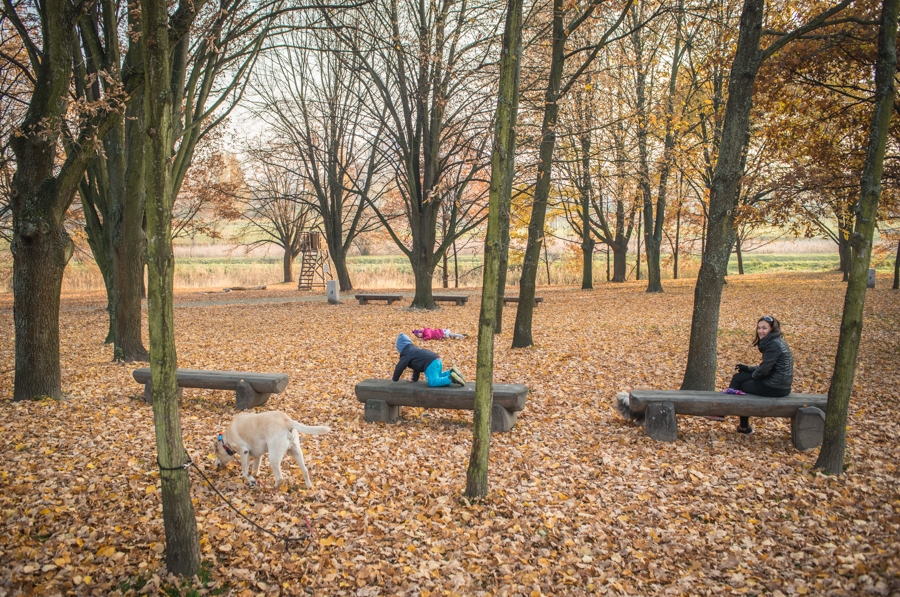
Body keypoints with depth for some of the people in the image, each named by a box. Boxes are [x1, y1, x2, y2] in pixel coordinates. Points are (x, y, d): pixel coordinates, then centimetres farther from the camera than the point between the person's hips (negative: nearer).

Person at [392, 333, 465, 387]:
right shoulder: (414, 348, 31)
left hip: (430, 364, -10)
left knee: (432, 382, -14)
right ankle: (452, 372, 7)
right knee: (437, 377, 26)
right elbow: (417, 365, 38)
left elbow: (399, 368, 2)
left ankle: (451, 379, -27)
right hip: (437, 360, 10)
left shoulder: (406, 354, 2)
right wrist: (415, 379, 40)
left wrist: (395, 379, 17)